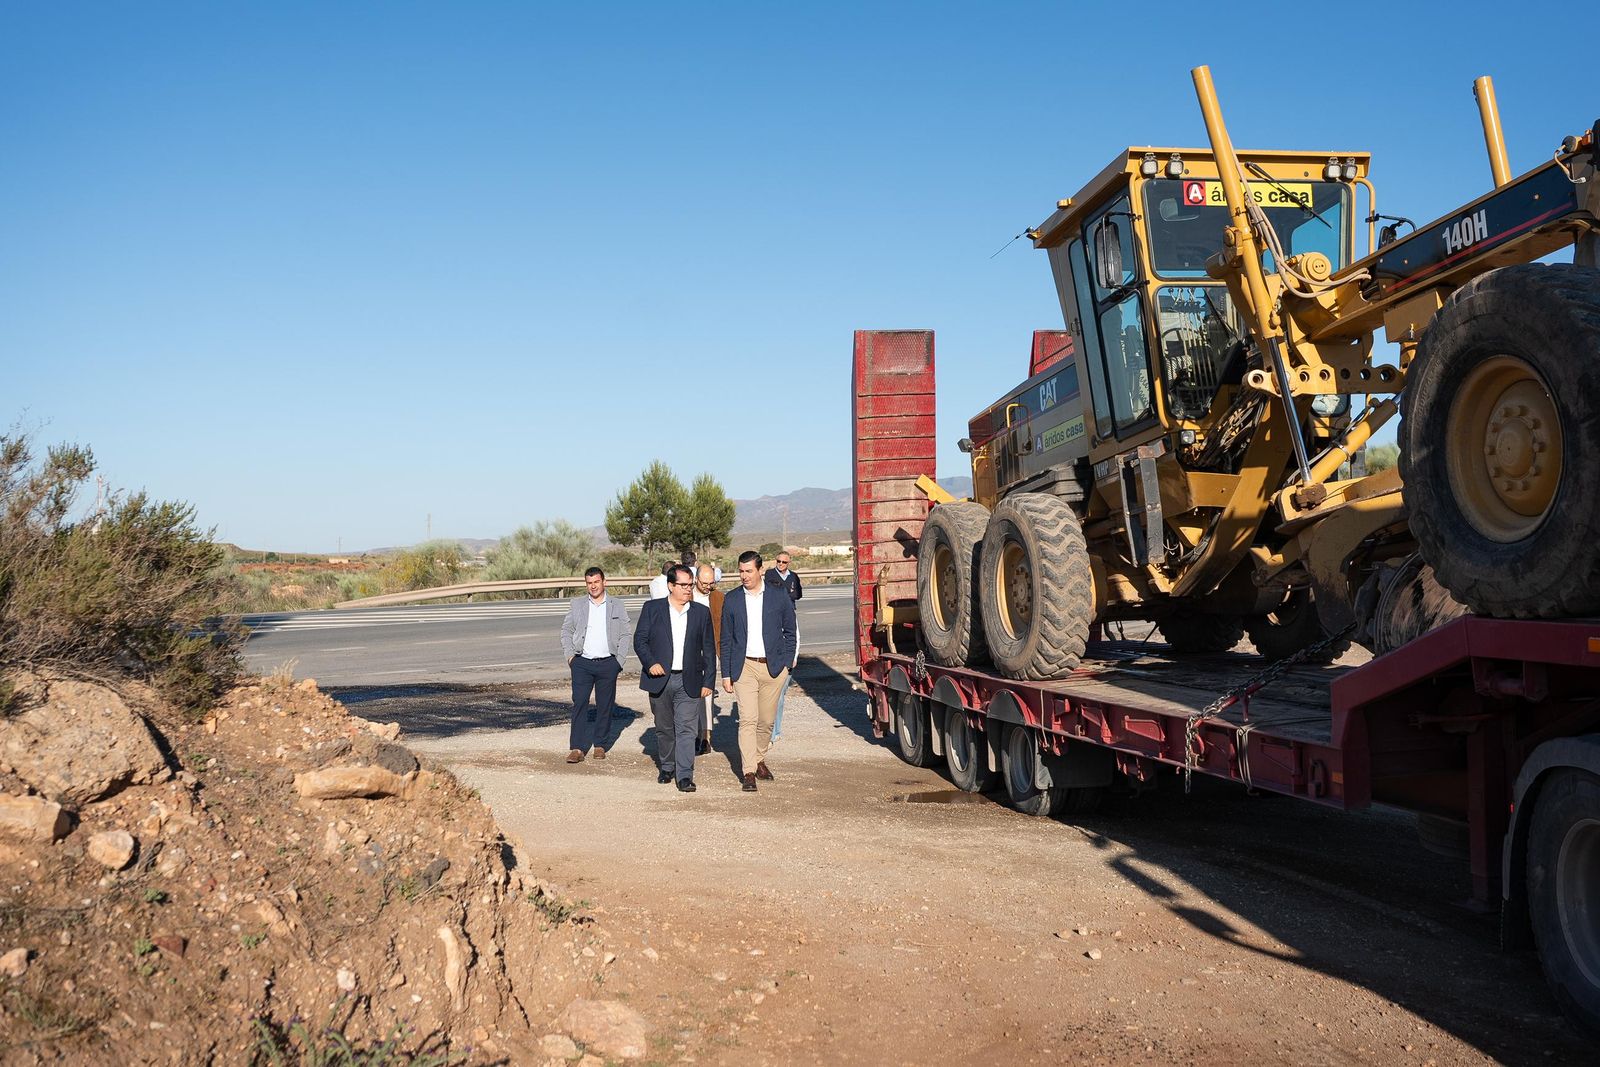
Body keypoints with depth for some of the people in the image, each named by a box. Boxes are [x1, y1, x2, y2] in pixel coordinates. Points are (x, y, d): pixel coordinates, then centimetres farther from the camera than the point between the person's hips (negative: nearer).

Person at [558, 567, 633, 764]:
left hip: (608, 663, 0)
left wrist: (619, 659, -1)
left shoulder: (617, 606, 7)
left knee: (605, 705, 5)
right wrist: (570, 655, 1)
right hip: (582, 663, 0)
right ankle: (577, 748, -6)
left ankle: (600, 745, 17)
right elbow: (566, 630, 12)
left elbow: (626, 634, 7)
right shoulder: (577, 604, 8)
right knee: (579, 703, -7)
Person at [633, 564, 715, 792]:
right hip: (659, 679, 0)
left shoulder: (701, 613, 5)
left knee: (686, 729, -7)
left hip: (688, 682, 0)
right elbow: (640, 639, 1)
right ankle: (667, 767, 30)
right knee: (664, 728, 13)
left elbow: (708, 650, 8)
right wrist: (650, 663, -15)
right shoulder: (652, 609, 3)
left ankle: (685, 775, -7)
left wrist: (708, 681, 3)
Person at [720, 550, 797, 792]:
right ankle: (748, 772, -8)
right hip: (744, 667, -1)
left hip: (773, 667, 1)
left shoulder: (779, 597, 2)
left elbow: (789, 631, 11)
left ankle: (759, 760, 28)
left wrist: (786, 662, 3)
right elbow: (726, 640, 7)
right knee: (747, 720, -10)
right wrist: (726, 674, 4)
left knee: (766, 720, 8)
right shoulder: (731, 600, 4)